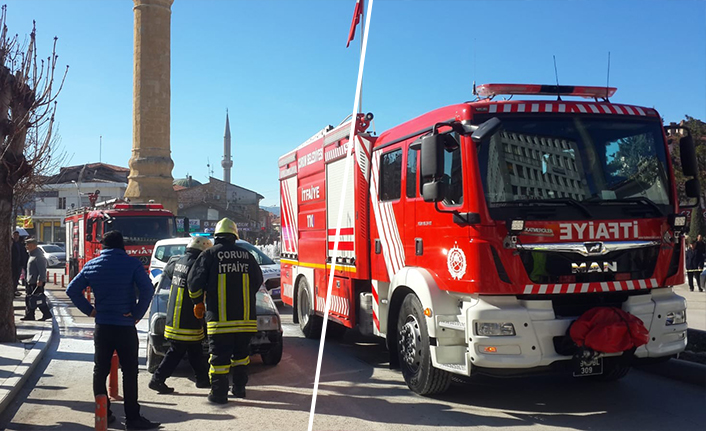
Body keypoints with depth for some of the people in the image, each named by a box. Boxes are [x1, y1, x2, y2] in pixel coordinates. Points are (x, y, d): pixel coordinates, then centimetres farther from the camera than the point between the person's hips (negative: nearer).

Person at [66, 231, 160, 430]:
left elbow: (72, 289, 8)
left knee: (100, 371, 15)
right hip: (125, 326, -4)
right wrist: (138, 313, -10)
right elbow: (147, 289, -19)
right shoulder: (131, 263, -8)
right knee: (129, 372, 1)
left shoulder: (92, 265, 5)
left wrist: (89, 310, 9)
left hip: (101, 326, 4)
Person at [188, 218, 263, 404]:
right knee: (241, 353, 17)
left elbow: (195, 281, -4)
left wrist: (198, 302, 12)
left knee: (219, 355, 3)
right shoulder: (246, 255, 8)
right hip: (245, 316, 4)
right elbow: (258, 281, 14)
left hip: (219, 317, -3)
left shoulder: (209, 254, -2)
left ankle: (219, 393, 5)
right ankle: (239, 388, 25)